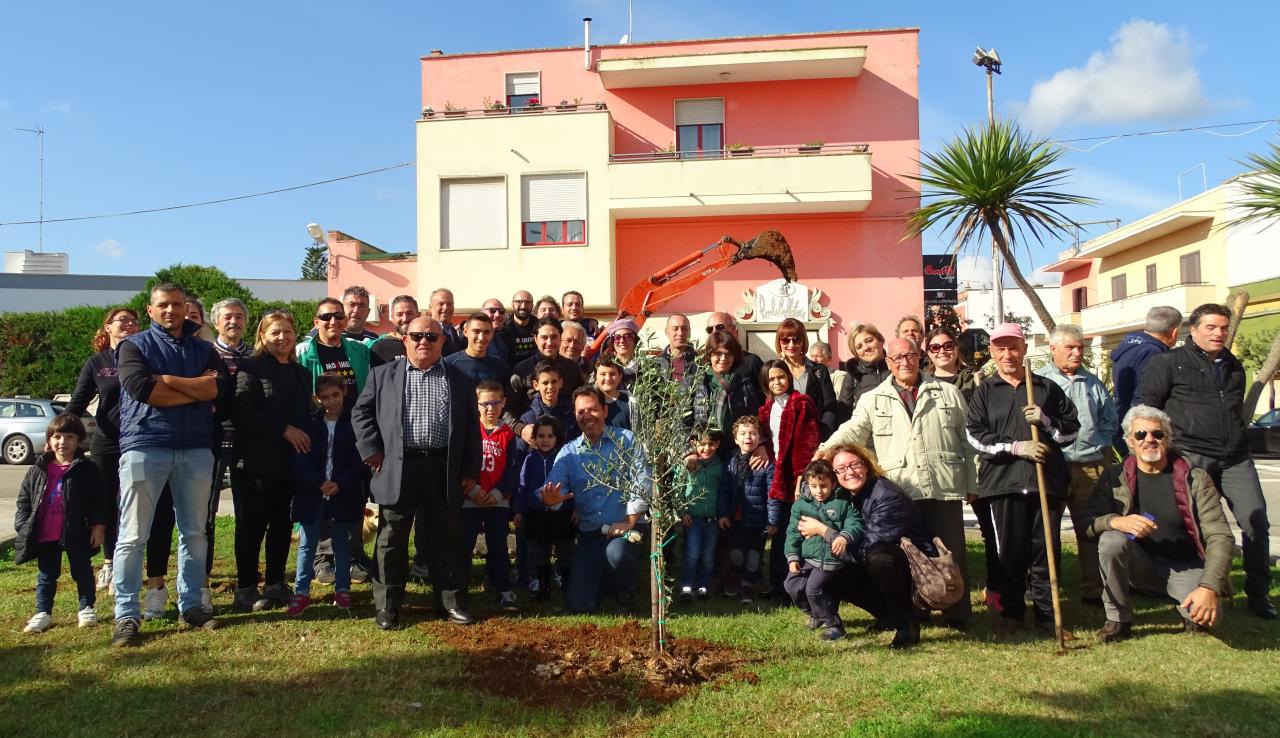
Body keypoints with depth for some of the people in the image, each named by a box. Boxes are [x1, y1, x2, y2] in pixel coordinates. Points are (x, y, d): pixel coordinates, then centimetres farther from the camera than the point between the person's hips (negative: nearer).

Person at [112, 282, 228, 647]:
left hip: (196, 449, 3)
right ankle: (126, 615, 5)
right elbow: (140, 388, -12)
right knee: (132, 535, -1)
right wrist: (196, 390, -7)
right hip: (144, 446, -3)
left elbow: (218, 388, -5)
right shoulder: (134, 346, 6)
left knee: (194, 532, 8)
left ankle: (191, 605, 18)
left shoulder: (204, 349, 13)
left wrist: (165, 379, -9)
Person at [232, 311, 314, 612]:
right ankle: (245, 589, 9)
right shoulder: (251, 369, -5)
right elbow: (243, 415, -14)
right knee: (252, 526, 0)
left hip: (291, 461, 6)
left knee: (283, 524, 11)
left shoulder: (301, 373, 16)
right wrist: (284, 430, -17)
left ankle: (275, 584, 21)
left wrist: (305, 436, 5)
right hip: (259, 461, -6)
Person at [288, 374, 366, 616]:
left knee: (342, 544, 9)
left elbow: (360, 460, -4)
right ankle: (301, 592, 13)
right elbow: (299, 459, -3)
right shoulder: (309, 423, 3)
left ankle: (342, 589, 20)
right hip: (312, 495, 1)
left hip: (344, 494, -1)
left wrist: (340, 484, -14)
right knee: (306, 544, 5)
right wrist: (319, 483, -15)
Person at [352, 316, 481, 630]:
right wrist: (371, 450, -3)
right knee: (391, 541, 5)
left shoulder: (460, 381, 10)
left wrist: (471, 470, 4)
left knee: (447, 541, 9)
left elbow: (472, 427, 9)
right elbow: (360, 412, 9)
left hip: (445, 471, 1)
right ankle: (387, 606, 17)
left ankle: (452, 602, 20)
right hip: (398, 469, -1)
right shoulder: (383, 375, 8)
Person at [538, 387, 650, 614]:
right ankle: (602, 578, 28)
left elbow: (642, 482, -9)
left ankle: (626, 595, -3)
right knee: (579, 605, -7)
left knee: (616, 553, -37)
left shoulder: (626, 440, 0)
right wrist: (550, 499, -29)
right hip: (589, 535, 3)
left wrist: (630, 522, -16)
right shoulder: (568, 451, 8)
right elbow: (551, 487, -4)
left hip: (623, 529, -3)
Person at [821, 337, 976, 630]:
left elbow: (968, 441, 11)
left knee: (952, 552, 4)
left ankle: (958, 615, 18)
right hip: (900, 490, 0)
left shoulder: (948, 393, 11)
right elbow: (853, 430, -4)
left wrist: (973, 484, 7)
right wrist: (826, 449, -23)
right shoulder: (873, 400, 9)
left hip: (944, 487, 0)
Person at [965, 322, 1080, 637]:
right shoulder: (984, 392, 10)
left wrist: (1046, 421, -6)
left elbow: (1072, 428, 14)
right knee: (1009, 552, 2)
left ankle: (1047, 614, 16)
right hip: (1002, 481, -1)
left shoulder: (1047, 388, 14)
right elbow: (975, 435, -1)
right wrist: (1017, 447, -12)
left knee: (1046, 550, 4)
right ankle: (1011, 612, 16)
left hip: (1046, 480, 1)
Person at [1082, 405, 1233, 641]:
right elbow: (1088, 522, -9)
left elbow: (1220, 537, -12)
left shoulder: (1195, 479, -5)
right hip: (1139, 565, 1)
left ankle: (1192, 614, 10)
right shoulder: (1115, 477, -2)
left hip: (1186, 568, -1)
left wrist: (1209, 587, -26)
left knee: (1208, 613, -30)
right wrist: (1117, 521, -33)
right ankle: (1118, 620, -11)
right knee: (1111, 540, -31)